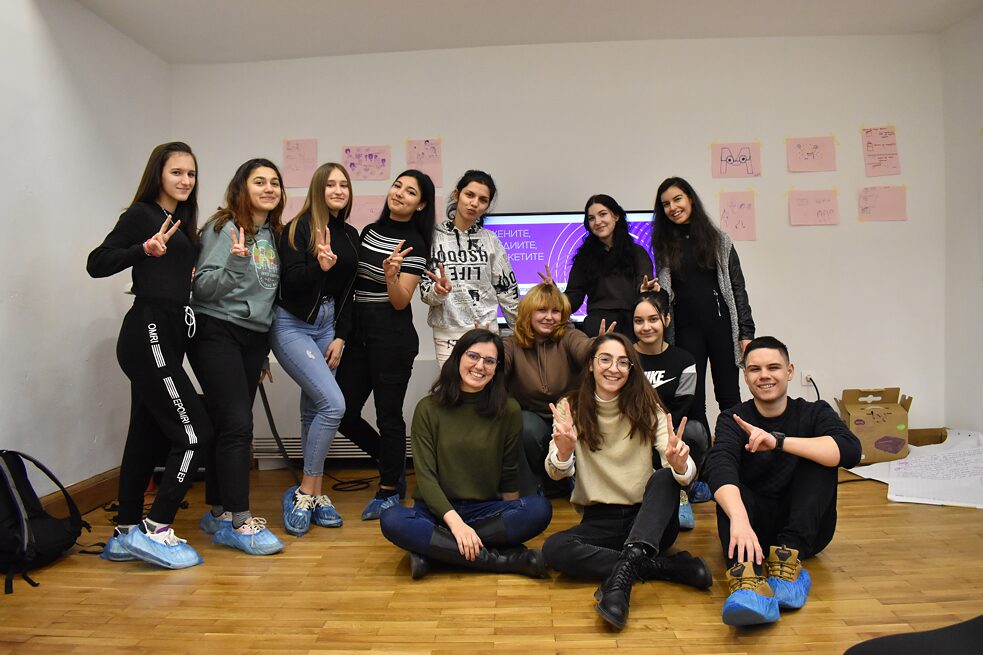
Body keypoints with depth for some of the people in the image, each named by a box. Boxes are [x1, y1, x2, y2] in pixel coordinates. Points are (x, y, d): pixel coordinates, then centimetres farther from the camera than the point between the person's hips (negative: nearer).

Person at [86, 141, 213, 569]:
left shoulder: (182, 223, 20)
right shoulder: (141, 215, -3)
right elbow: (97, 263, -11)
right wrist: (145, 249, -24)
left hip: (167, 338, 9)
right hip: (148, 335, -9)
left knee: (146, 435, 11)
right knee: (195, 434, -11)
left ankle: (125, 536, 21)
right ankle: (154, 530, -2)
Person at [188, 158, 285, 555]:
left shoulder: (273, 233, 11)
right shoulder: (223, 228, -8)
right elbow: (203, 288, -14)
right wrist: (235, 263, -28)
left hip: (254, 337, 7)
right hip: (217, 333, -6)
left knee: (229, 426, 9)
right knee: (237, 424, -11)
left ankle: (218, 512, 19)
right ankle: (238, 522, -4)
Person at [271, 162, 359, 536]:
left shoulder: (350, 235, 11)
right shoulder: (299, 228, -7)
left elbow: (348, 292, 11)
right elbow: (289, 281, -14)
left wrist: (341, 337, 3)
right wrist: (319, 266, -32)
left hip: (328, 325, 6)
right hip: (293, 324, -6)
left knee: (314, 410, 8)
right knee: (333, 404, -17)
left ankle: (316, 496, 16)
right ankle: (304, 492, -2)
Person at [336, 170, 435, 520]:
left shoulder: (414, 244, -7)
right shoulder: (369, 231, 12)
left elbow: (400, 301, -12)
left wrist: (391, 275, -30)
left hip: (393, 336, -7)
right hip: (359, 331, 7)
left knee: (388, 414, 0)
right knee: (344, 414, 8)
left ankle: (389, 491, 19)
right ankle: (395, 465, 30)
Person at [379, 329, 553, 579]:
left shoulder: (508, 410, 0)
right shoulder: (428, 409, -2)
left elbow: (509, 474, 7)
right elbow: (425, 476, -8)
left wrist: (511, 518, 3)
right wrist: (454, 520, -20)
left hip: (487, 510, 1)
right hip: (437, 510, 0)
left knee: (540, 509, -26)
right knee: (392, 520, -32)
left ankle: (432, 549, -22)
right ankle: (509, 559, -27)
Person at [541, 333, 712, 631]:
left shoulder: (647, 408, -1)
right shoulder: (571, 408, -1)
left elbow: (681, 472, -14)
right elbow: (556, 473, -15)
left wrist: (679, 464, -39)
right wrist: (564, 451, -39)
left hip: (650, 519, 0)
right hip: (599, 520, 1)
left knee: (665, 477, -28)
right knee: (553, 548, -28)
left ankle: (624, 570, -40)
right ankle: (665, 566, -21)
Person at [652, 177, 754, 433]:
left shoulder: (719, 240, 5)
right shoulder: (664, 245, 9)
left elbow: (737, 287, 4)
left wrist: (746, 332, -2)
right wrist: (652, 293, -11)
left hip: (721, 323, -1)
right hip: (685, 328, 1)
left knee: (729, 397, 4)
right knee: (693, 402, 3)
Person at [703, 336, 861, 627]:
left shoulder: (814, 413, 1)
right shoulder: (733, 420, -3)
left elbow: (849, 451, -21)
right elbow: (719, 466, -25)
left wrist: (778, 441, -33)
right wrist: (739, 519, -45)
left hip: (807, 528, 1)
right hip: (756, 526, -1)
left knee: (820, 458, -20)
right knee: (727, 487, -29)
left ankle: (788, 557, -33)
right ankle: (747, 575, -53)